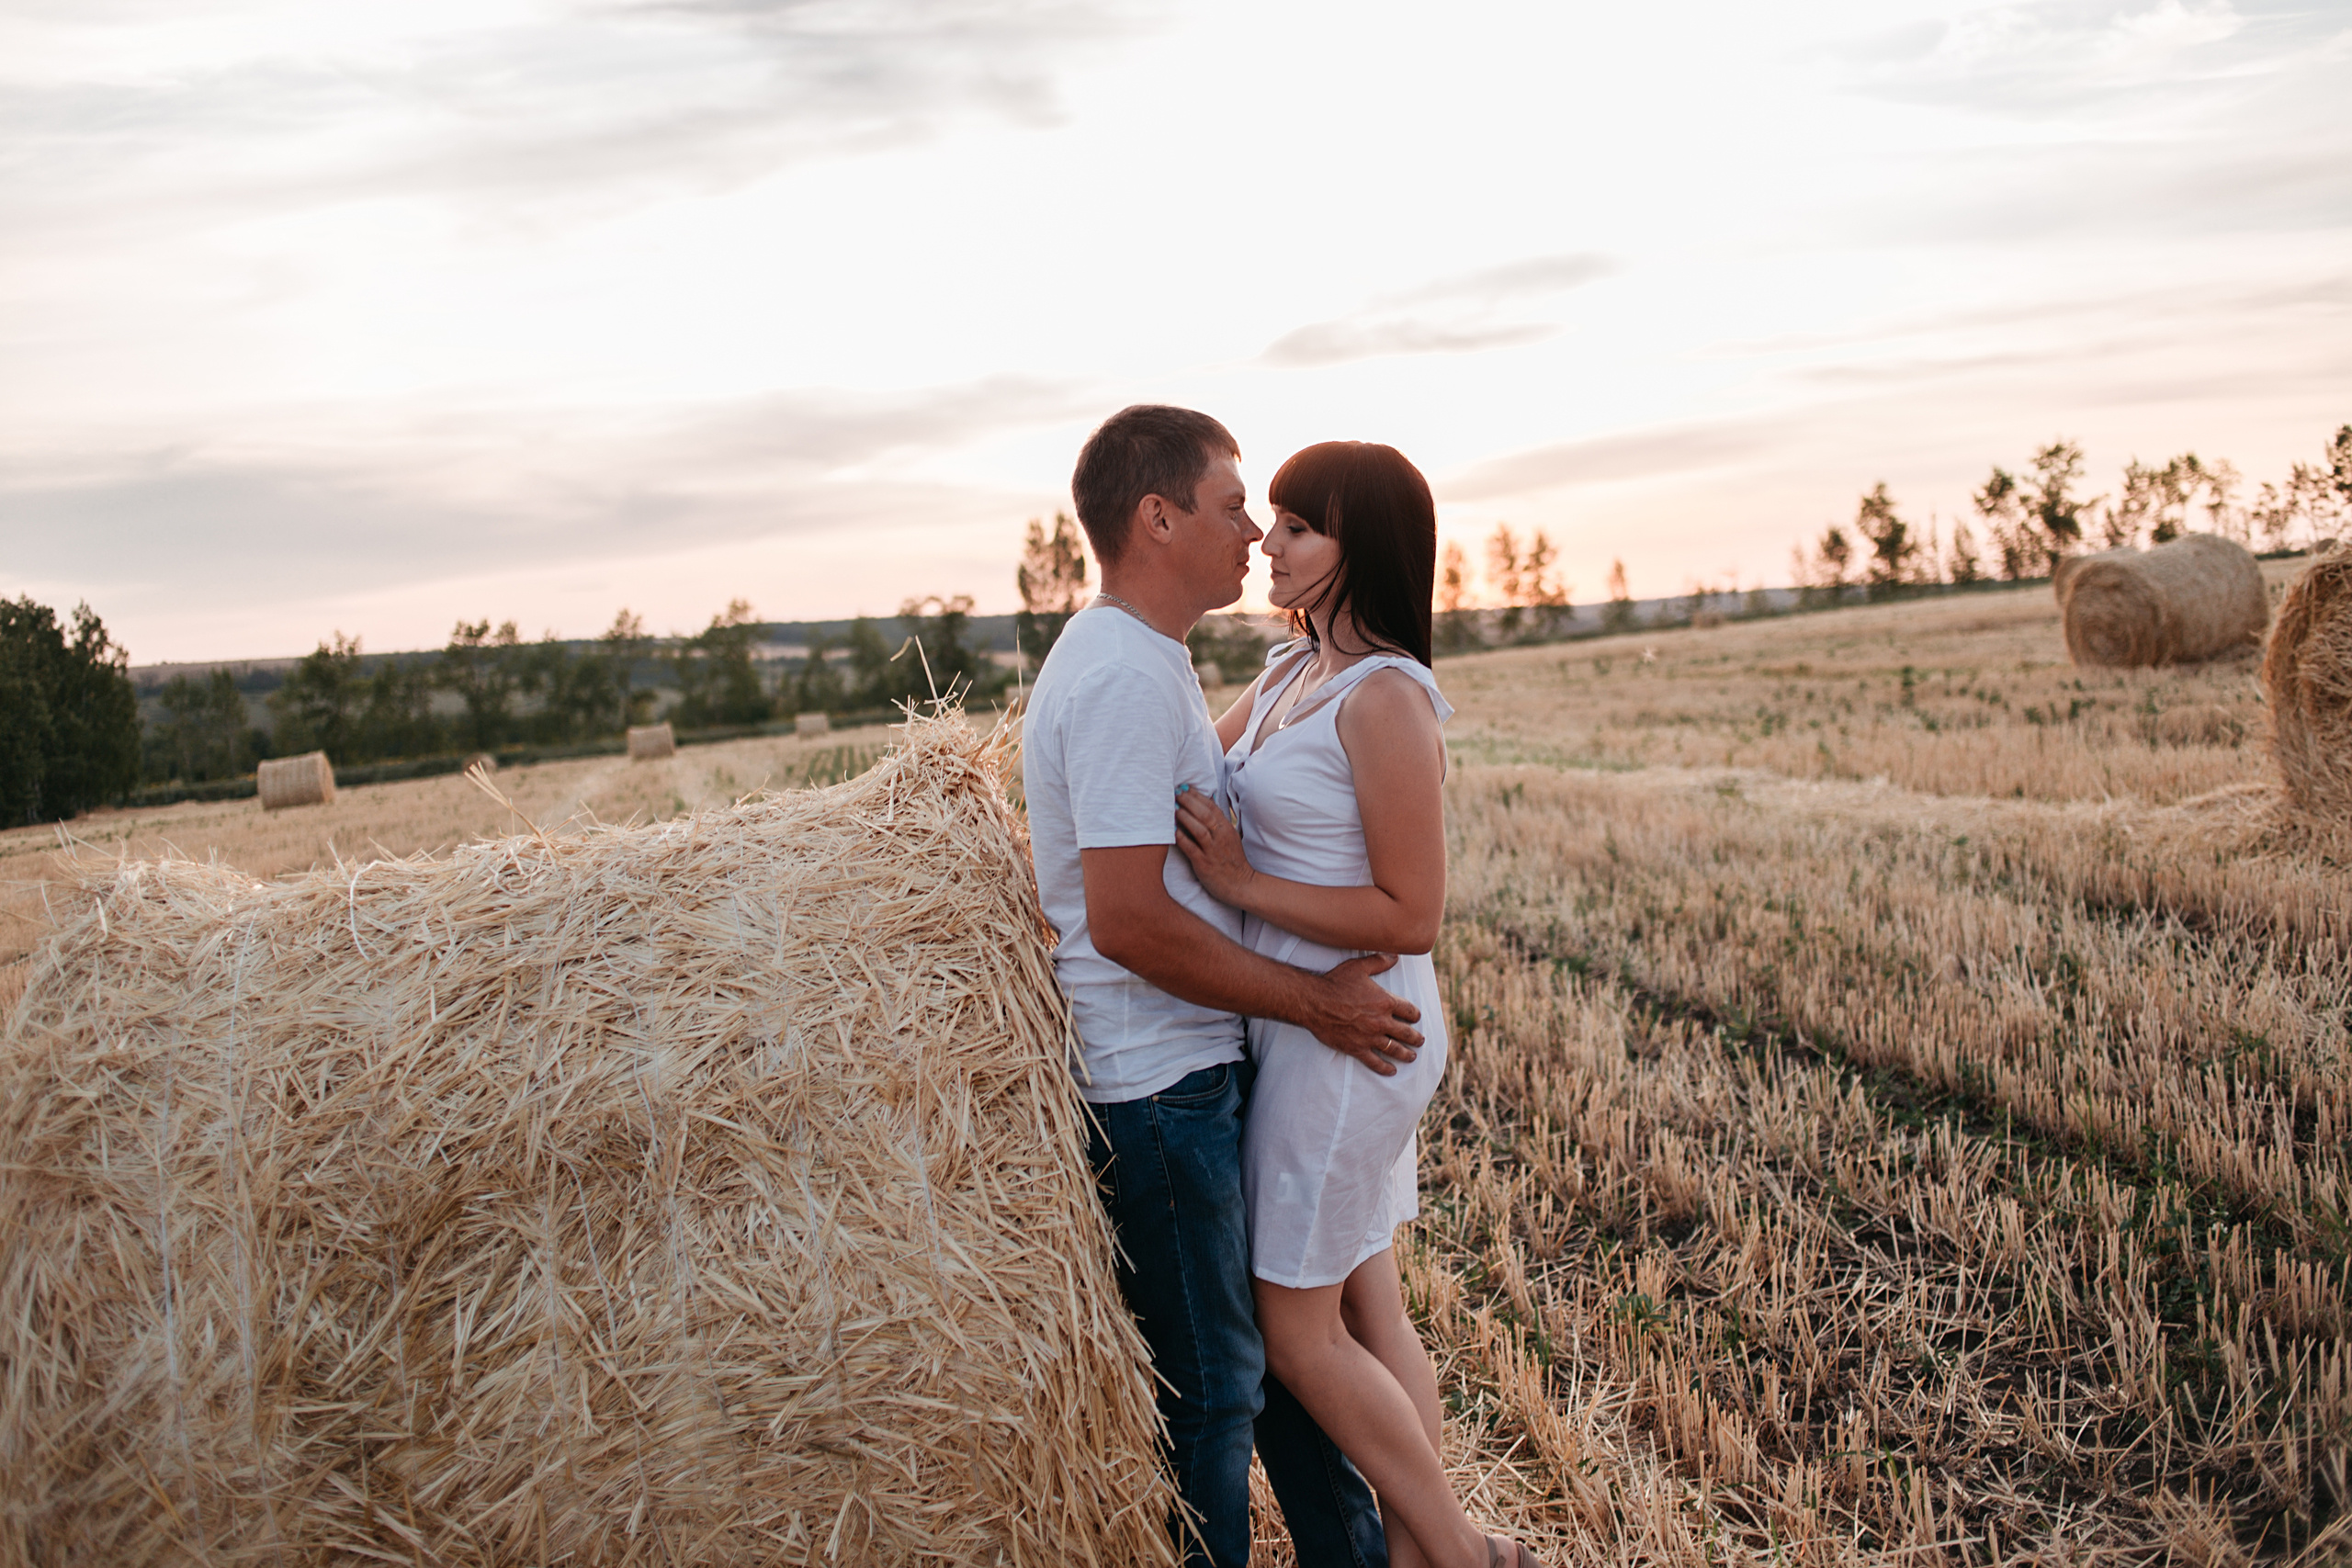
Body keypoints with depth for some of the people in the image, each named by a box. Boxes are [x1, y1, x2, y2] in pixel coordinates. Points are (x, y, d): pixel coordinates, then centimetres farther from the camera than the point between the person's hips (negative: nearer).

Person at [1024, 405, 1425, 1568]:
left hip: (1199, 1068, 10)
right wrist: (1316, 1002, -17)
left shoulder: (1141, 661, 12)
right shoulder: (1123, 677, -21)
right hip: (1157, 1088, -10)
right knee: (1205, 1380, 5)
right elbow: (1129, 922, -26)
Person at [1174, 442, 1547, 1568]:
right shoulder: (1289, 672, 8)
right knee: (1367, 1307, 16)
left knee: (1296, 1328, 3)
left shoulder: (1384, 699, -20)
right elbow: (1186, 771, 17)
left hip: (1347, 1038, -9)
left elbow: (1411, 916, -21)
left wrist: (1242, 883, -20)